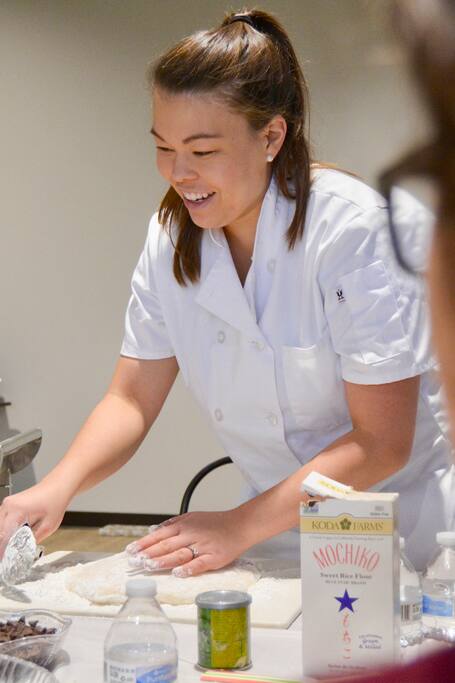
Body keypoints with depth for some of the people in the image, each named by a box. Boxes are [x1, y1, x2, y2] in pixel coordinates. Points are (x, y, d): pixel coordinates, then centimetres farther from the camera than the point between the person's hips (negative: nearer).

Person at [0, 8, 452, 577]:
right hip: (282, 540, 5)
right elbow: (134, 398, 2)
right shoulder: (171, 238, 0)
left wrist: (240, 527, -20)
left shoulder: (359, 231, -18)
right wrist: (57, 487, -16)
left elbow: (381, 442, -17)